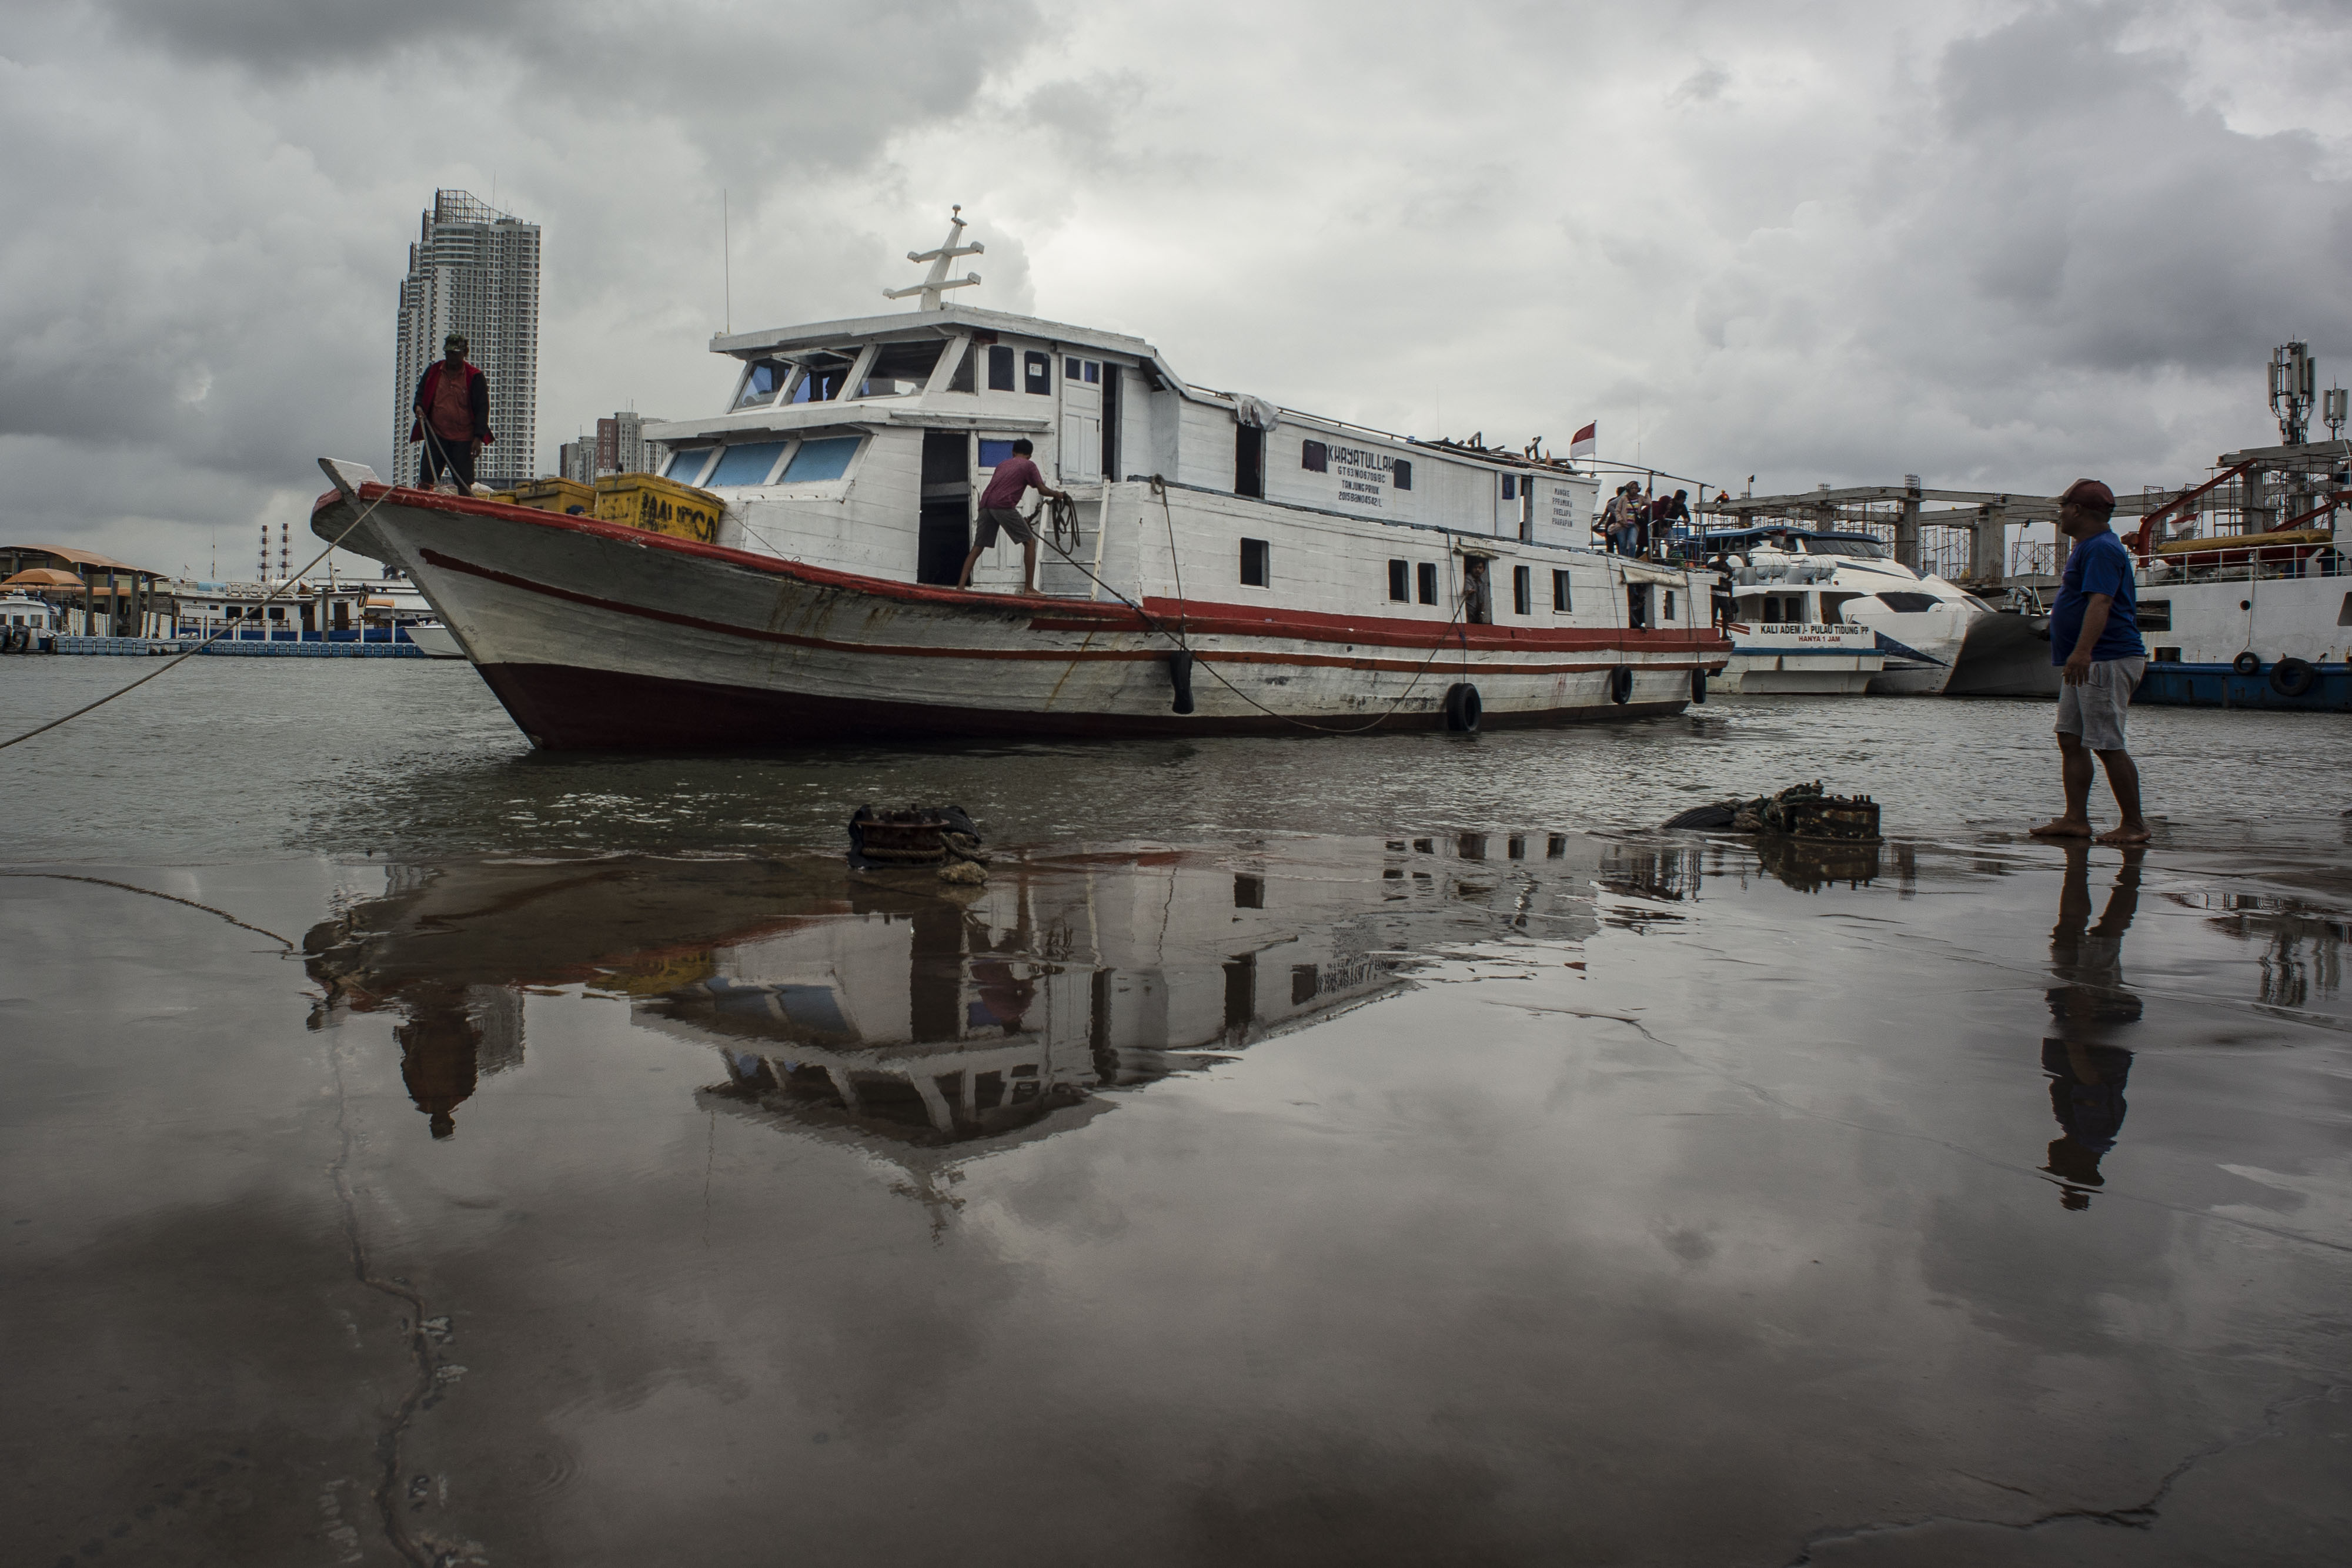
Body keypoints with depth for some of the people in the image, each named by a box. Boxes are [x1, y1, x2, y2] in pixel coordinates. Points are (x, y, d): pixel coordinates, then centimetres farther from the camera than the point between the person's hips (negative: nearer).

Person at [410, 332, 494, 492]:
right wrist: (418, 406, -3)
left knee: (465, 484, 0)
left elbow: (482, 408, -1)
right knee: (425, 480, -1)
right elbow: (421, 393, 20)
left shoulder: (475, 377, -2)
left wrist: (478, 437, -8)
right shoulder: (433, 371, 8)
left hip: (463, 439, -3)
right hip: (435, 435, 3)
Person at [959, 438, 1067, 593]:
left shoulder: (1003, 464, 32)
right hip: (1004, 505, -6)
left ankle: (961, 586, 2)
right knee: (1030, 542, 4)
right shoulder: (1028, 465, 13)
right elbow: (1042, 490, 6)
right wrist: (1057, 494, 26)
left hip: (985, 505, 6)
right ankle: (1029, 588, -1)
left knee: (978, 547, 11)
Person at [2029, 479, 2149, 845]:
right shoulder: (2089, 548, 22)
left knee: (2107, 745, -10)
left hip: (2107, 660, -11)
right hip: (2085, 664, 11)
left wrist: (2082, 651, -39)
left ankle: (2135, 824, -4)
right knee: (2071, 739, 7)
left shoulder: (2101, 549, -14)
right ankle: (2076, 819, 7)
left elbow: (2100, 602, -27)